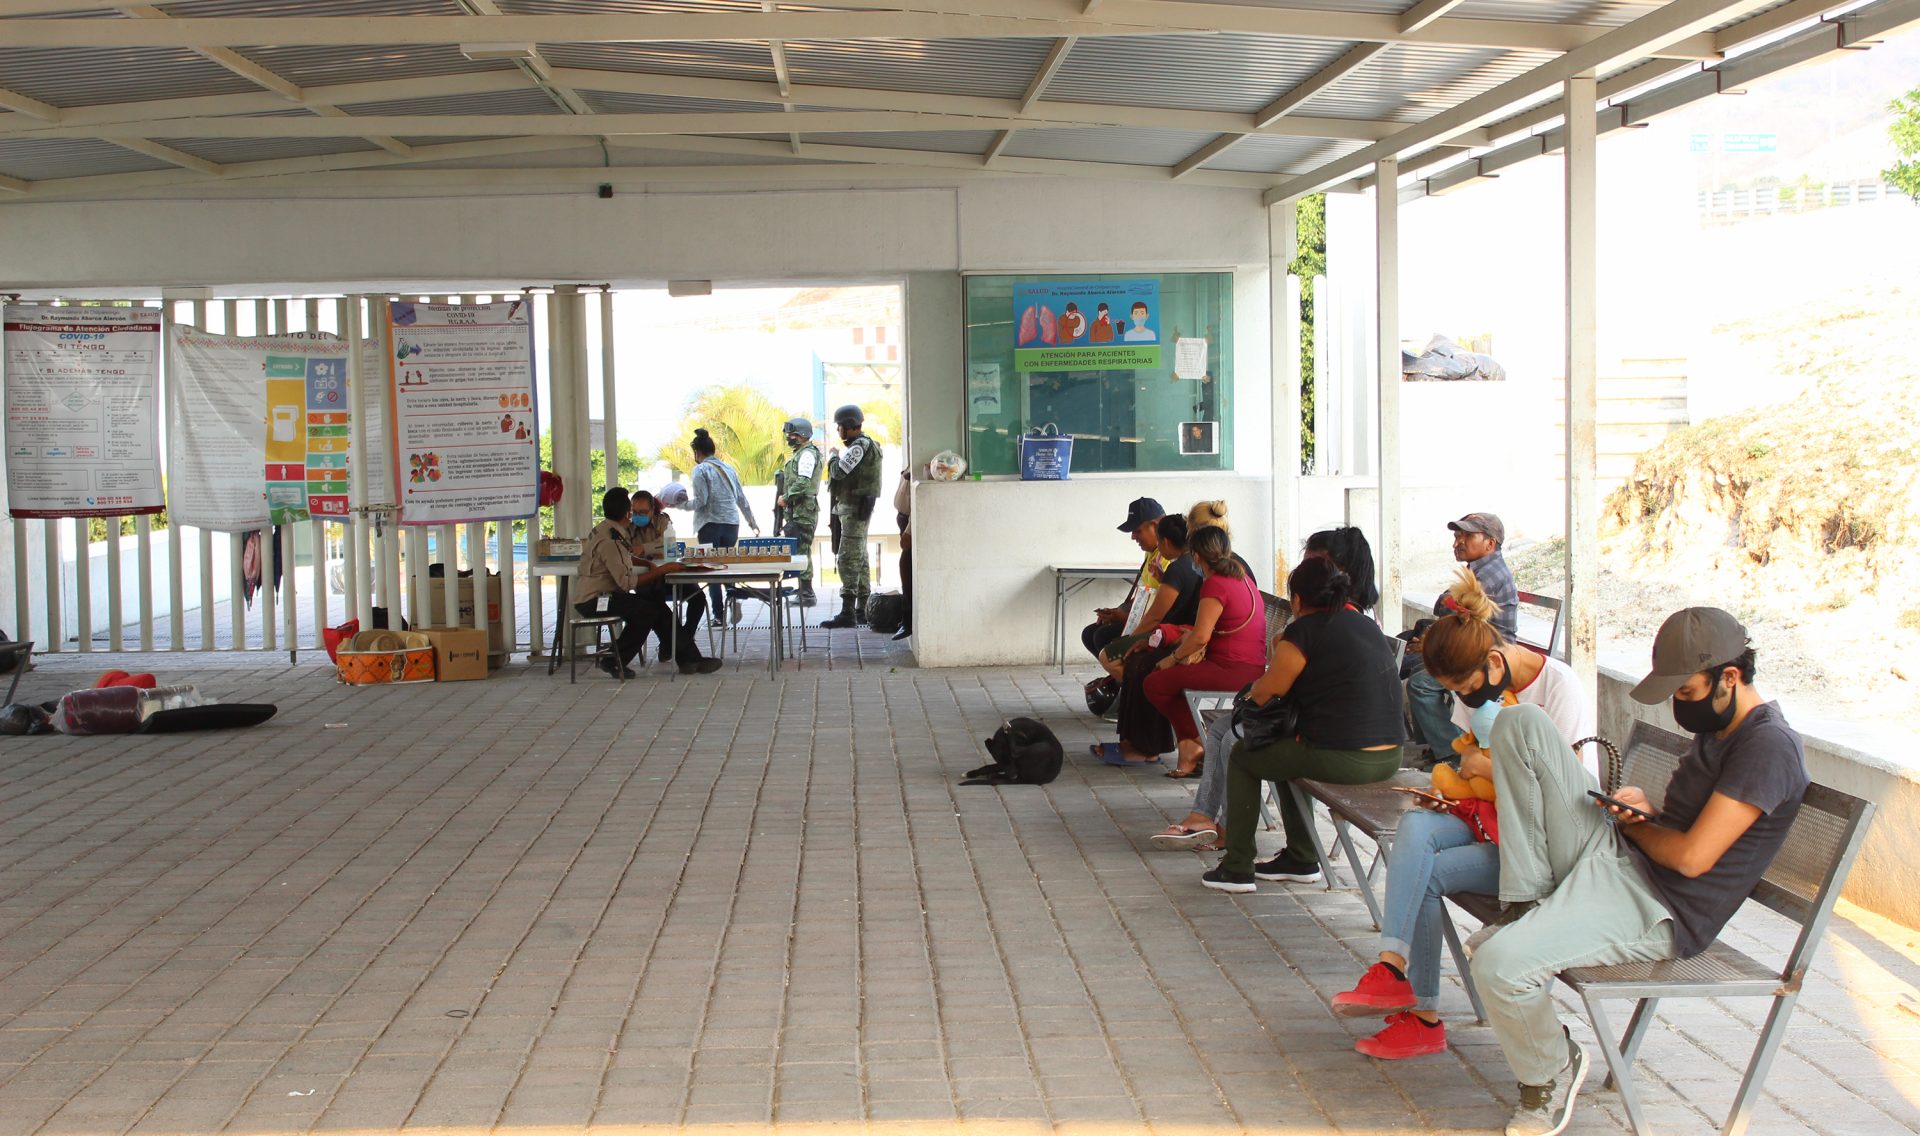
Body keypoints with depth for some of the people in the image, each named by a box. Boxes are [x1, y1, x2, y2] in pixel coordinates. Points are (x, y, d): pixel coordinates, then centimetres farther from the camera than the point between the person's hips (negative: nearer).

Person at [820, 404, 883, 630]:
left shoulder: (860, 445, -15)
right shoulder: (860, 444, 18)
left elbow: (839, 471, -21)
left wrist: (833, 457, -4)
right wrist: (836, 458, 6)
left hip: (855, 509, -11)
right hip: (853, 508, 11)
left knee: (848, 559, -13)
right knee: (859, 559, 13)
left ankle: (848, 613, -17)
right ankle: (862, 611, 19)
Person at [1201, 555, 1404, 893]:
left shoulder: (1304, 631, -8)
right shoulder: (1367, 625, 14)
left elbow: (1264, 694, -1)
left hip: (1342, 760, -8)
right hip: (1390, 757, 8)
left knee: (1242, 757, 15)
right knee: (1288, 753, 33)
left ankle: (1237, 868, 17)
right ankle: (1301, 859, 37)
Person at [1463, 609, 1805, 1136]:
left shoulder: (1770, 746, -16)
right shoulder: (1715, 727, 14)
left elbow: (1691, 857, -21)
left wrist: (1635, 825, -1)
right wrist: (1640, 806, 1)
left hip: (1658, 912, -10)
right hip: (1611, 854, 10)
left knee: (1498, 963, -31)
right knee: (1520, 722, -3)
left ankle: (1552, 1069, 3)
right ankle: (1528, 904, -6)